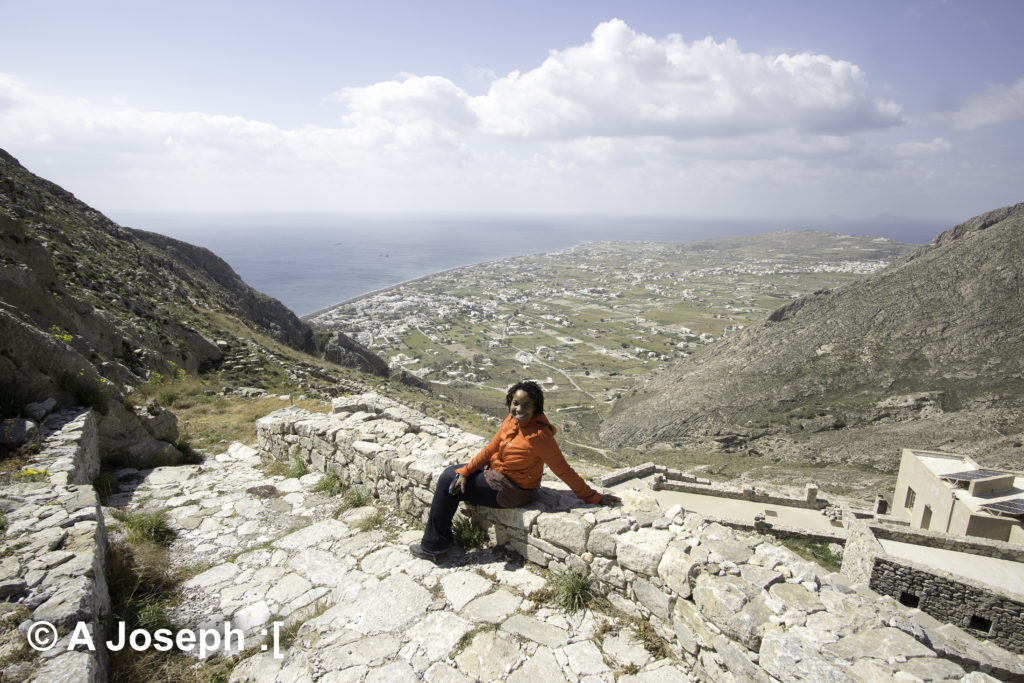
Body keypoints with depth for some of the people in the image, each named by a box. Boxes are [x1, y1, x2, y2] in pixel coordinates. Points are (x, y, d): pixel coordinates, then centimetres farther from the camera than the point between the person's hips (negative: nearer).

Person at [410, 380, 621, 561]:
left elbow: (563, 470, -23)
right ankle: (439, 537, 28)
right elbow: (490, 449, 2)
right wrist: (464, 471, -5)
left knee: (447, 483, -1)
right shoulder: (512, 420, -6)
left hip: (508, 490, -8)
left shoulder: (539, 435, -30)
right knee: (451, 474, 15)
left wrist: (592, 497, -18)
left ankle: (433, 546, 18)